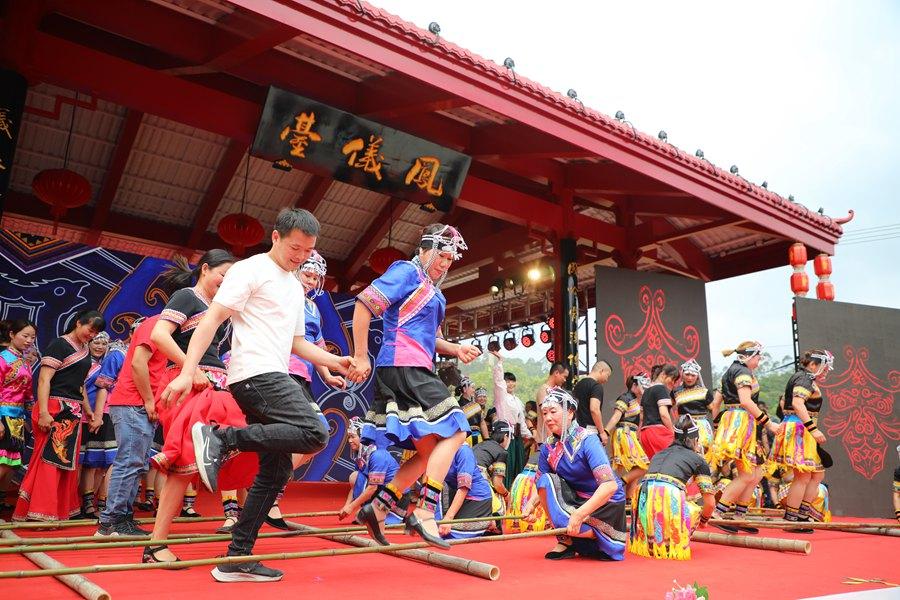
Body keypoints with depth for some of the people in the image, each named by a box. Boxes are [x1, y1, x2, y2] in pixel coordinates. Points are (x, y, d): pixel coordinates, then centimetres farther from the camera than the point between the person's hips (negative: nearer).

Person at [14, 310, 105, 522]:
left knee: (66, 461, 12)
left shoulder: (85, 350, 15)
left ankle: (60, 510, 22)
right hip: (55, 409, -8)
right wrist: (43, 412, -23)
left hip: (73, 412, 8)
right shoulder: (59, 345, -8)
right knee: (49, 459, -8)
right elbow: (43, 380, -15)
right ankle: (39, 512, -4)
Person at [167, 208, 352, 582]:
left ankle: (237, 560, 14)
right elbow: (212, 319, -10)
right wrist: (188, 372, -20)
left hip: (272, 379, 9)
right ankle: (220, 439, -18)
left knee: (275, 473, 7)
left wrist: (335, 362, 13)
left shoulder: (296, 288, 24)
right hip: (255, 373, -9)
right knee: (315, 435, -24)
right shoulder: (250, 270, -2)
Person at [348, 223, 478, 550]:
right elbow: (364, 305, -14)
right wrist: (361, 357, -17)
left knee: (429, 452, 10)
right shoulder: (407, 272, -4)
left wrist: (457, 349, 12)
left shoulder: (432, 290, 24)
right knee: (454, 431, -12)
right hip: (403, 367, -10)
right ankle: (424, 513, -12)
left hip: (417, 371, 10)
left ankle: (377, 509, 13)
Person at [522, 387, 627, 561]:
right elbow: (541, 485, 2)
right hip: (576, 497, 6)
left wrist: (579, 514, -38)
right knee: (546, 480, -18)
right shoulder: (548, 447, -6)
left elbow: (610, 486, -33)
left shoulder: (587, 441, -24)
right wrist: (531, 503, -20)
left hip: (606, 502, -6)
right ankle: (565, 541, -5)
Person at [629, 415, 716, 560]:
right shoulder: (698, 460, 20)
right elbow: (710, 503, 19)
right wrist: (704, 520, 42)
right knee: (696, 511, 26)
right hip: (669, 497, -4)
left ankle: (651, 543, 15)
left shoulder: (659, 454, 31)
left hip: (643, 495, 4)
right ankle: (673, 545, 8)